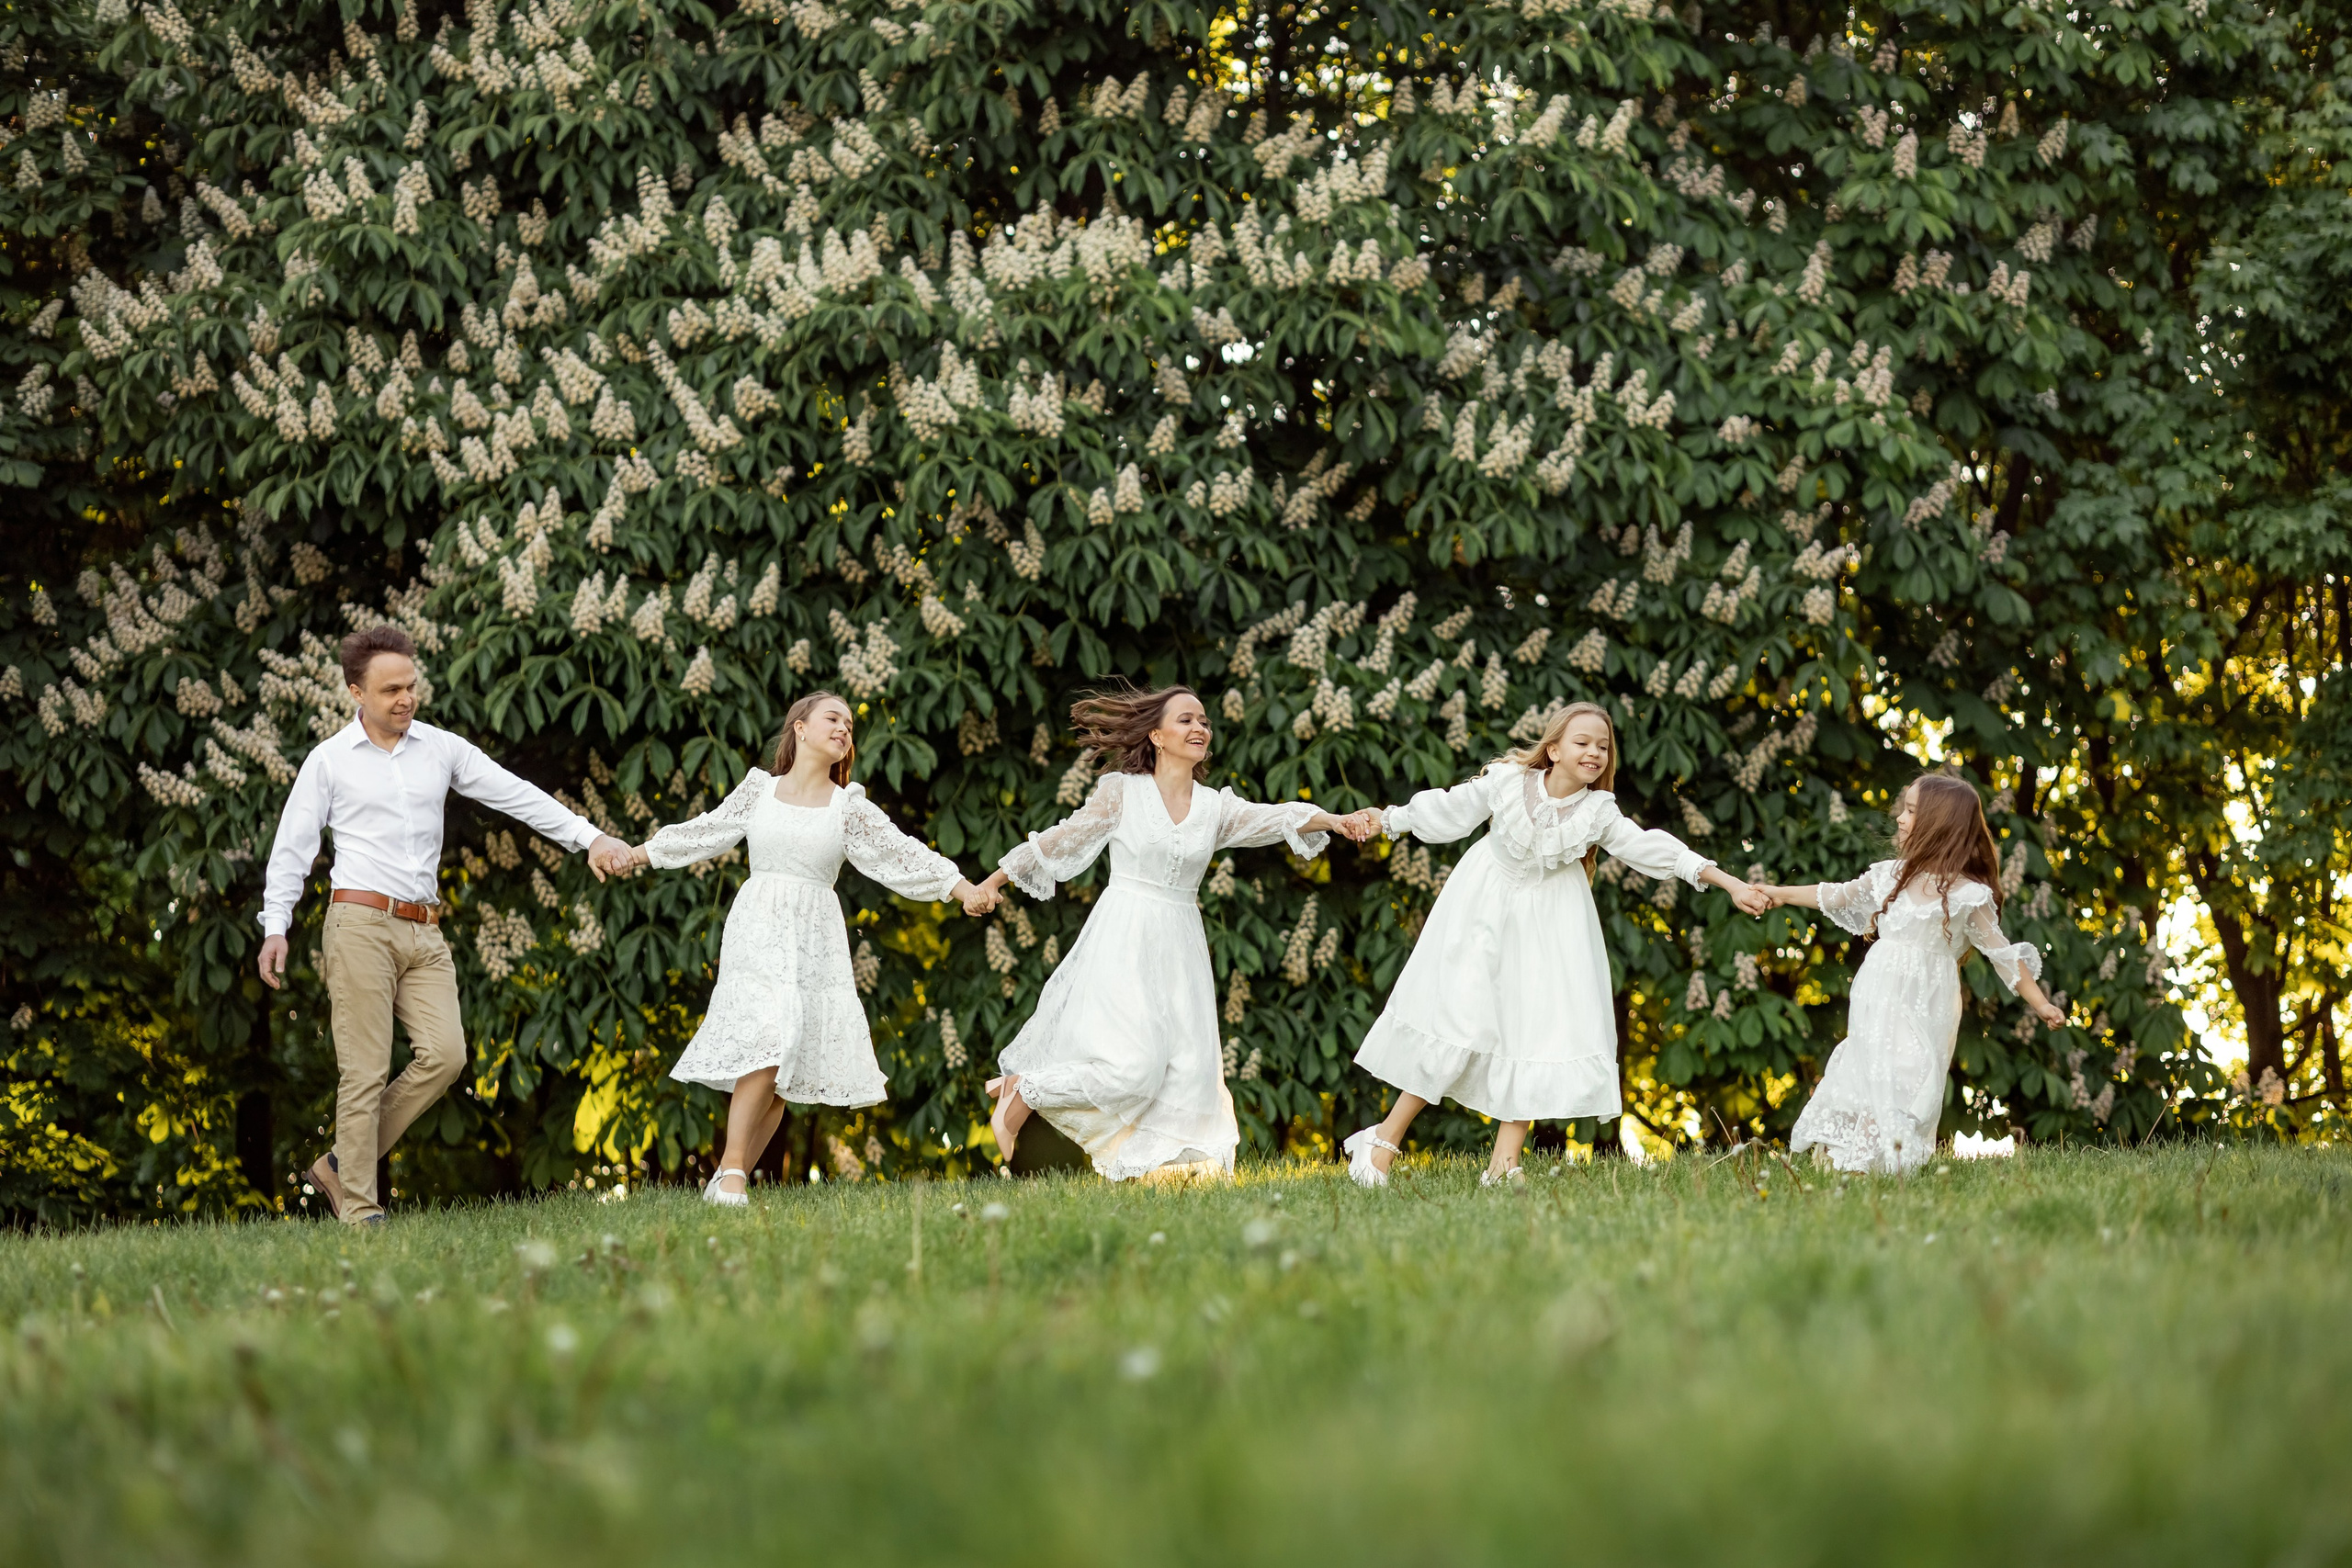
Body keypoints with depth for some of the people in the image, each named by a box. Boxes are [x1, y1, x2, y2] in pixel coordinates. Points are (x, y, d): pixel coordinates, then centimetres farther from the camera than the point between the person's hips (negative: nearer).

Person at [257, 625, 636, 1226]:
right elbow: (292, 848, 4)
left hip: (423, 933, 4)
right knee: (365, 1071, -7)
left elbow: (516, 796, 10)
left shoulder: (442, 749, 12)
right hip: (361, 924, -4)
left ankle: (340, 1167, 3)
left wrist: (590, 837, 2)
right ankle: (358, 1207, -1)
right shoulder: (329, 760, 3)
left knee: (444, 1054, -10)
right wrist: (275, 927, -6)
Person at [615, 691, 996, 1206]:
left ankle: (729, 1180, 2)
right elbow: (706, 831, 21)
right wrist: (640, 852, 29)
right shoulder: (759, 789, 8)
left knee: (785, 1072, -3)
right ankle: (731, 1167, -17)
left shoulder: (849, 807, 9)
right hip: (758, 931, -2)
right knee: (769, 1036, -21)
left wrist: (963, 887, -6)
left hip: (815, 939, 2)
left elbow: (902, 855, 5)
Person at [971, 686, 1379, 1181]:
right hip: (1123, 942, -5)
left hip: (1178, 951, 5)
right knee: (1130, 1065, -17)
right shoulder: (1121, 791, -1)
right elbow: (1060, 841, 7)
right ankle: (1020, 1094, 3)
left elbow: (1275, 819, -7)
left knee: (1186, 1068, -5)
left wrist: (1336, 820, -25)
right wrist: (992, 882, 13)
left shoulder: (1215, 807, 8)